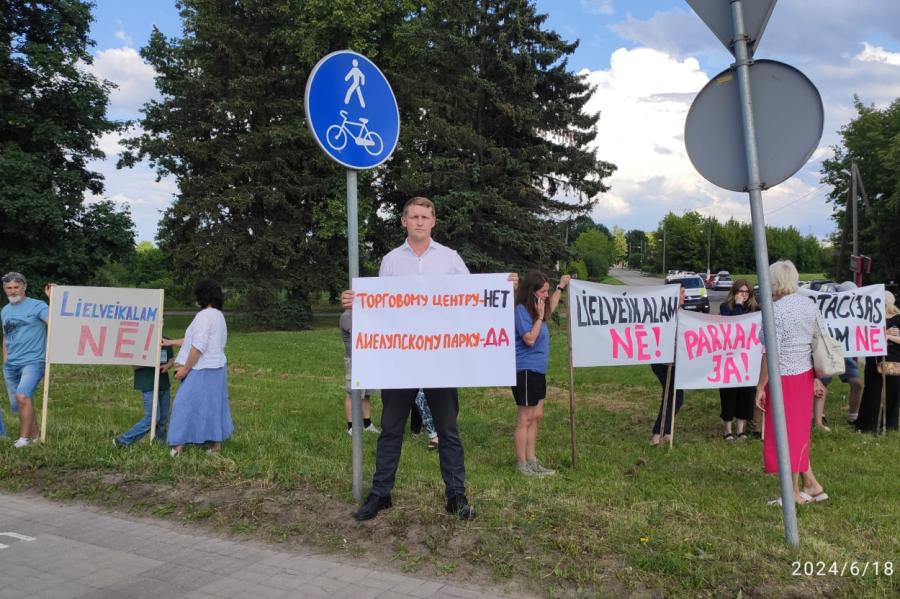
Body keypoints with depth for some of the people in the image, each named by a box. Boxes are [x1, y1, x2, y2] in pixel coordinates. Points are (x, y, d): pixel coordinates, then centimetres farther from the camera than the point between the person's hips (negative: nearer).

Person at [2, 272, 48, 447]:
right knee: (16, 405, 12)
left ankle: (24, 438, -15)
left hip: (33, 362, -8)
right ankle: (34, 435, 26)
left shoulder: (37, 306, -6)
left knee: (22, 397, -26)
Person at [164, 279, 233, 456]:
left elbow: (198, 346, -22)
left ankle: (179, 445, 2)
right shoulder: (218, 315, 14)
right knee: (213, 404, 14)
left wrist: (185, 368, -15)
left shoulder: (205, 315, -17)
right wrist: (171, 342, 24)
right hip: (216, 368, 9)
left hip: (202, 370, -9)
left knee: (187, 404, -2)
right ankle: (216, 443, 20)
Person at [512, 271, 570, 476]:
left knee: (536, 416, 14)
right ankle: (521, 464, 7)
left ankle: (531, 461, 22)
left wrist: (560, 287, 33)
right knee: (525, 419, -2)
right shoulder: (521, 310, -16)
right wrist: (540, 317, -20)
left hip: (538, 370, 10)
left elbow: (550, 310, 33)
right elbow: (530, 339, -22)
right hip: (526, 370, -10)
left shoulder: (536, 308, 10)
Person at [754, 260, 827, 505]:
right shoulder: (810, 305, 4)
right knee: (799, 432, 20)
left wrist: (760, 387, -13)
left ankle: (794, 493, 17)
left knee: (787, 433, 6)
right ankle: (812, 485, 27)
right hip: (805, 375, 7)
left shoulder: (775, 311, -18)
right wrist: (817, 378, 17)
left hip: (783, 379, -7)